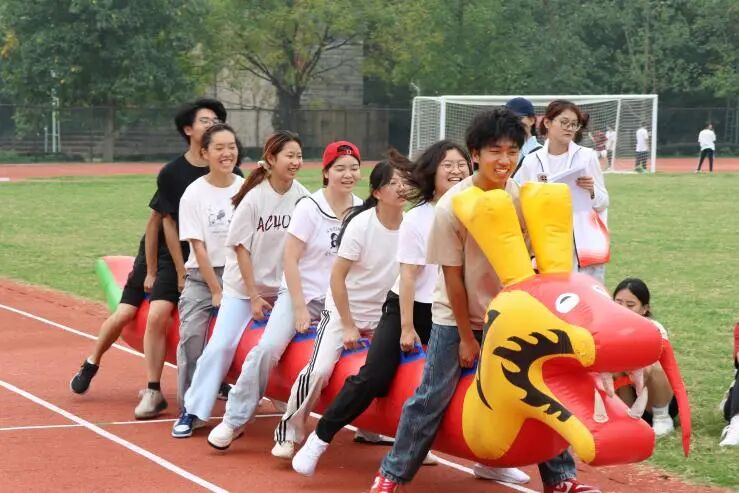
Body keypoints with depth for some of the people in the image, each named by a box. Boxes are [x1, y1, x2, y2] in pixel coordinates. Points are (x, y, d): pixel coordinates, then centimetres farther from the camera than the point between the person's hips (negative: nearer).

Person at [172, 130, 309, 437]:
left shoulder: (302, 197, -7)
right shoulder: (254, 197, -14)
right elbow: (241, 247, -10)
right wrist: (254, 296, -11)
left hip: (283, 287, 3)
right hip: (244, 285, -3)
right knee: (221, 345, -7)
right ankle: (193, 411, 4)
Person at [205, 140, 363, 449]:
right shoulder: (309, 207, -9)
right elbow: (290, 258, -9)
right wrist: (300, 308, -12)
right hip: (302, 293, -3)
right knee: (268, 348, -21)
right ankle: (234, 420, -8)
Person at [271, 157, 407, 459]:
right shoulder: (361, 225, -18)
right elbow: (337, 277, -14)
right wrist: (349, 326, -14)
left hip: (384, 314, 4)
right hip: (343, 311, -4)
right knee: (319, 370, -18)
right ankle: (289, 431, 1)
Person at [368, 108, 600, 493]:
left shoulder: (523, 198, -11)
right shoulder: (452, 207, -21)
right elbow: (453, 277, -14)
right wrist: (466, 337, -9)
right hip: (456, 317, -3)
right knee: (431, 399, 0)